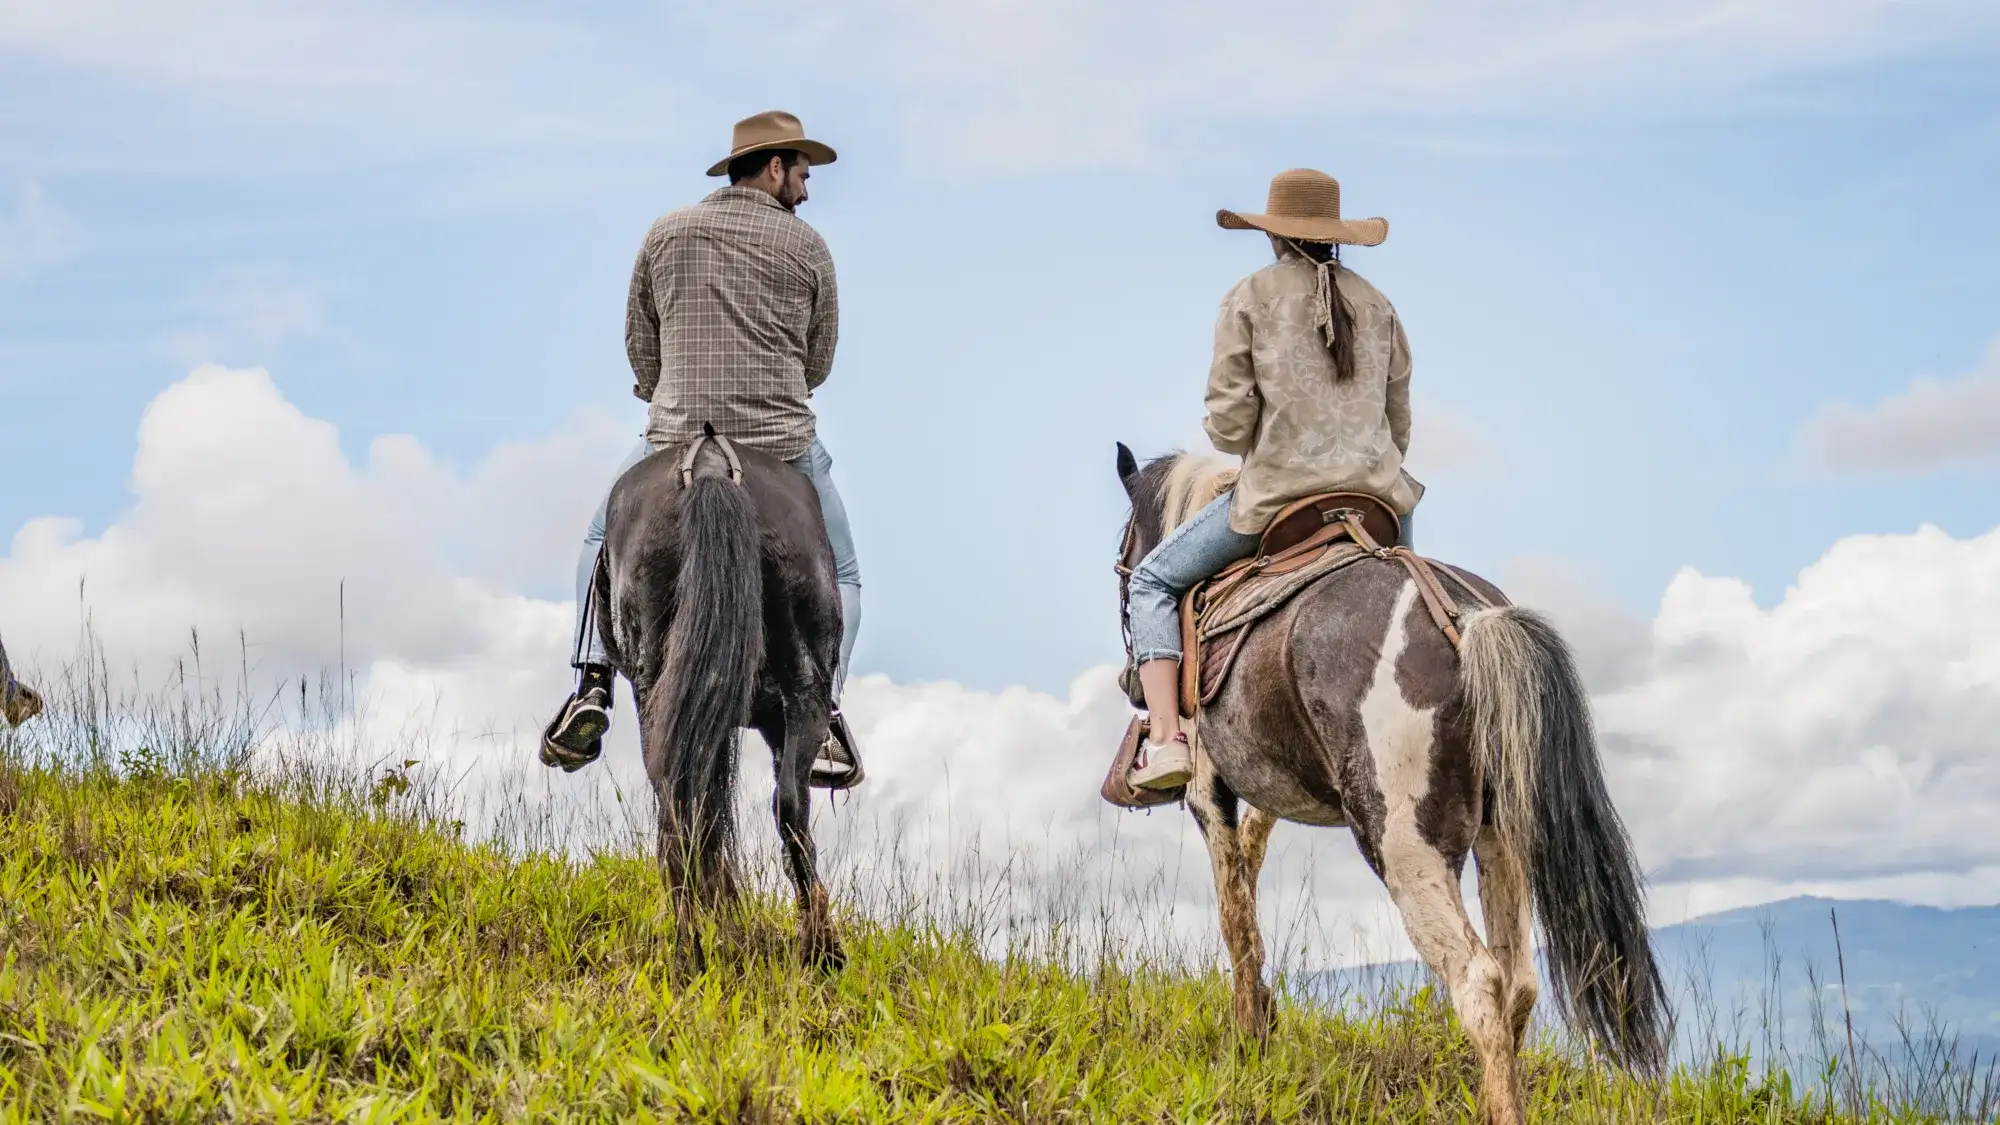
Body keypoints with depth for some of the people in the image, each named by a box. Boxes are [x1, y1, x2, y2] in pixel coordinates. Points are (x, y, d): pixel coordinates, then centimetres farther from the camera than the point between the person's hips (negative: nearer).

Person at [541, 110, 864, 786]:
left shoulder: (664, 235, 8)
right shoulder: (807, 247, 3)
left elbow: (641, 350, 12)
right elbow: (818, 363, 9)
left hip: (675, 440, 1)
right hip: (784, 444, -1)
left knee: (605, 540, 26)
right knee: (838, 577, 18)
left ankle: (592, 686, 6)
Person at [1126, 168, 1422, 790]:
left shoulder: (1251, 297, -2)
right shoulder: (1375, 303, 12)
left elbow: (1228, 423, -7)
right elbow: (1399, 422, 14)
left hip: (1274, 494, -4)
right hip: (1375, 495, 5)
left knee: (1153, 580, 13)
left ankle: (1165, 739, -2)